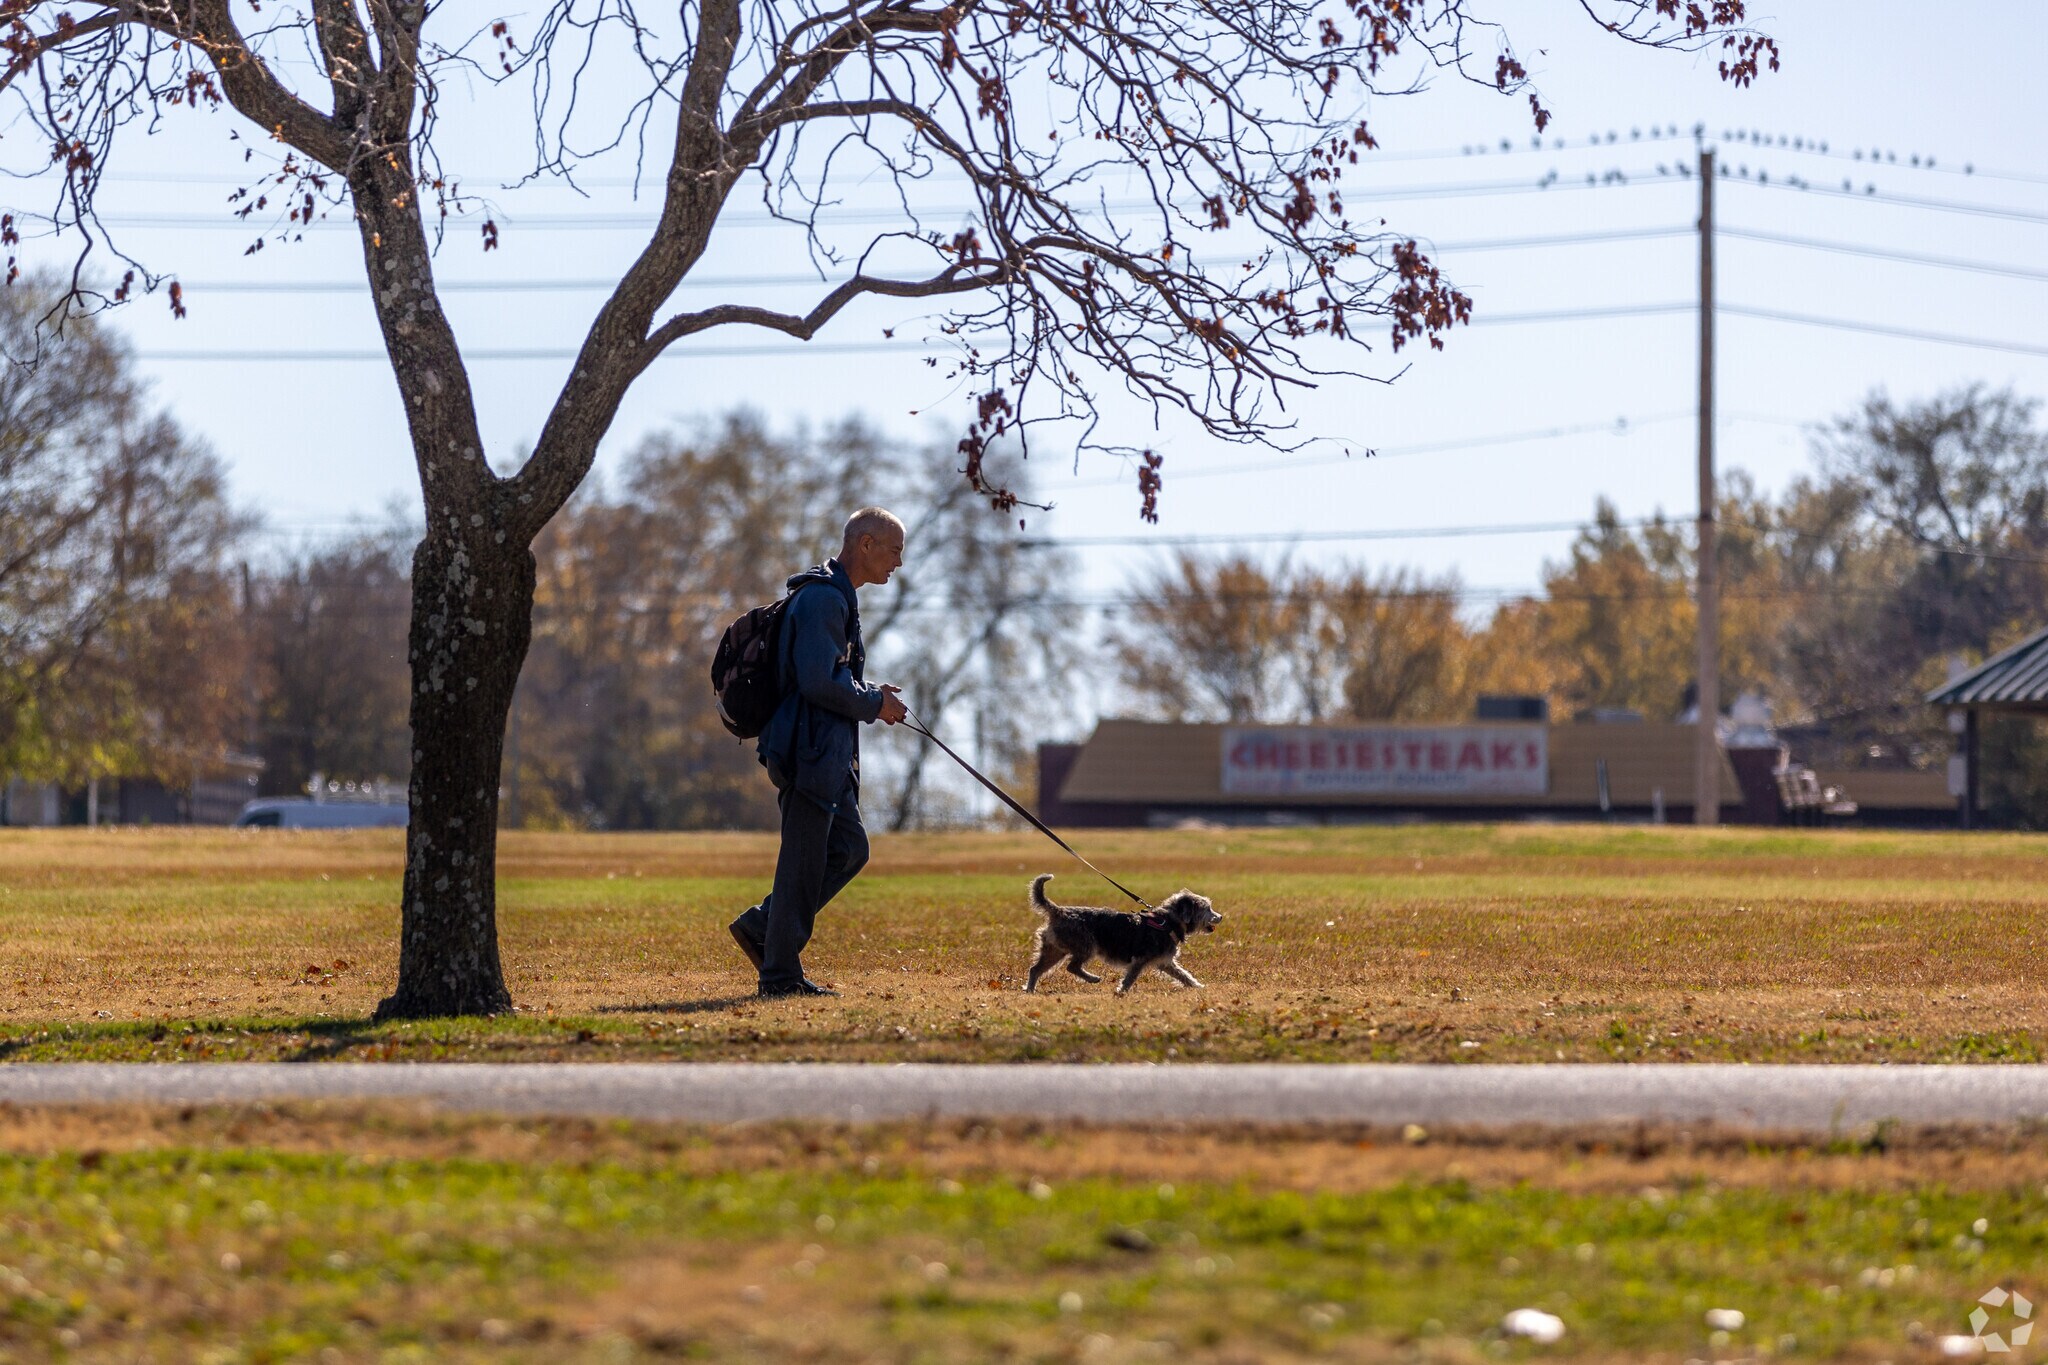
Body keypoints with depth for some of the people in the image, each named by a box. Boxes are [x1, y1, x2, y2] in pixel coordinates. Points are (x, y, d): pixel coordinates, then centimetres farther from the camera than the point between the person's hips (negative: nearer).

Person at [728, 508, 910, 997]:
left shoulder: (837, 598, 20)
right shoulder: (823, 598, -15)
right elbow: (818, 682, -23)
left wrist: (871, 695, 11)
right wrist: (874, 705, -10)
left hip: (829, 754, 10)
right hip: (810, 751, -10)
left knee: (849, 850, 12)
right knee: (804, 862, -5)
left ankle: (761, 926, 17)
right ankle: (780, 973, 1)